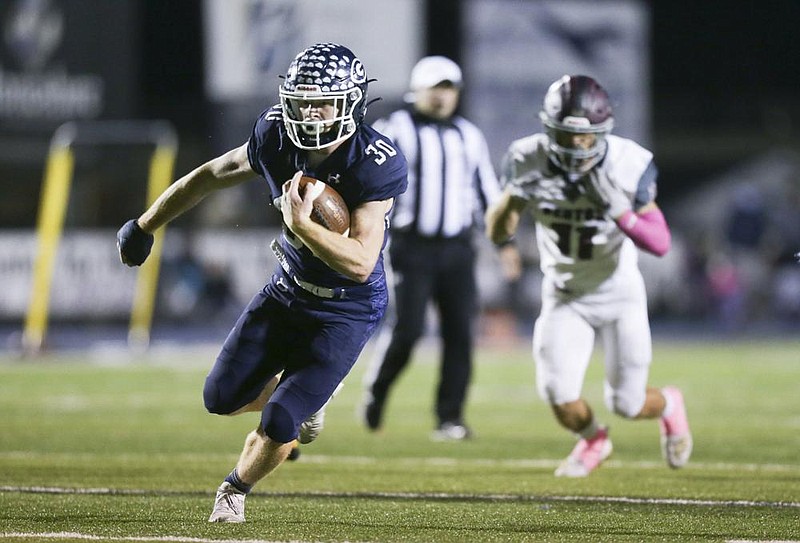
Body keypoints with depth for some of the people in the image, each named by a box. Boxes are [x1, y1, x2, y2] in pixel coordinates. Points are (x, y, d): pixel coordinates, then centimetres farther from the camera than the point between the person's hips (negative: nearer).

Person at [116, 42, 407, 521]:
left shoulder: (376, 164, -29)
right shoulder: (276, 136, -13)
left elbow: (359, 263, -33)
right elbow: (210, 176, 5)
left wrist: (301, 223, -43)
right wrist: (144, 227, 15)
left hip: (347, 311, -5)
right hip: (287, 292, 5)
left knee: (279, 426, -10)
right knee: (222, 398, 7)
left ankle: (236, 490, 22)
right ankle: (304, 400, 37)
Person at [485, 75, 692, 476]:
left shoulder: (629, 165, -21)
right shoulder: (527, 161, -17)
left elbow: (661, 243, -19)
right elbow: (497, 234, -10)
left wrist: (618, 211, -36)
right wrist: (513, 198, -31)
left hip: (618, 293, -1)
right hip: (565, 295, 1)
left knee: (626, 404, 1)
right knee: (558, 393, -14)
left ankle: (668, 406, 39)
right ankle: (593, 441, 22)